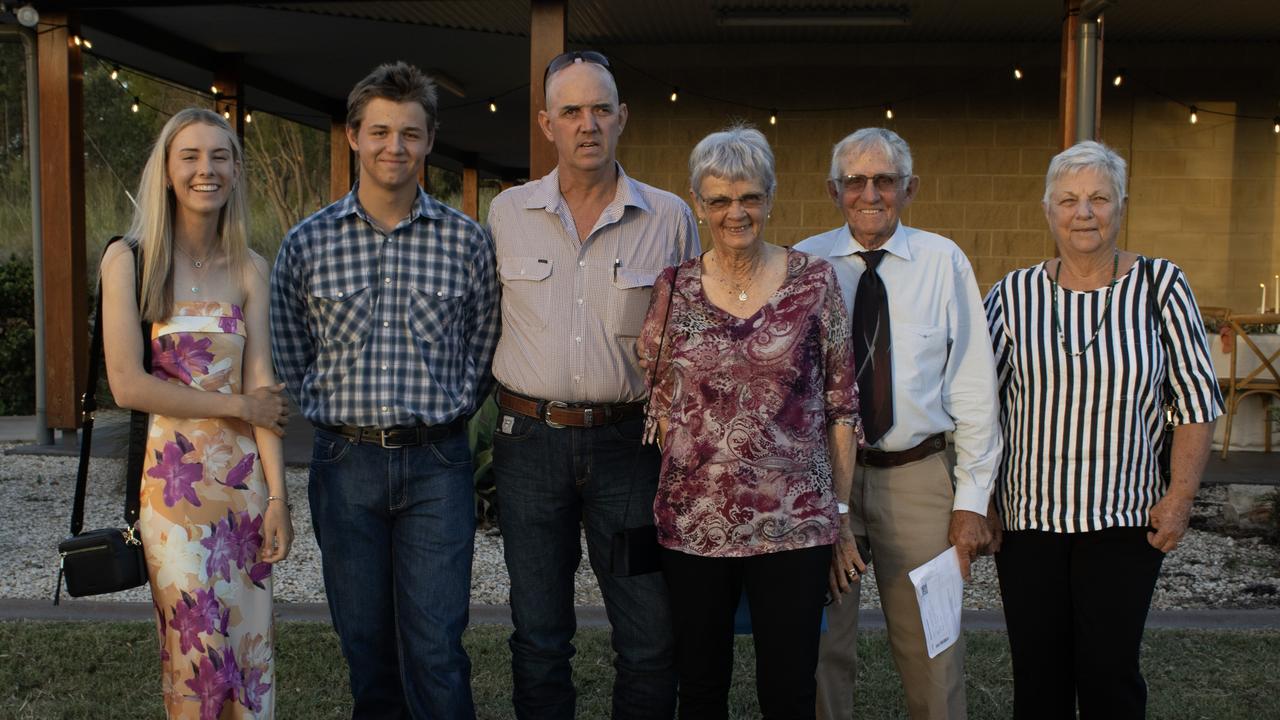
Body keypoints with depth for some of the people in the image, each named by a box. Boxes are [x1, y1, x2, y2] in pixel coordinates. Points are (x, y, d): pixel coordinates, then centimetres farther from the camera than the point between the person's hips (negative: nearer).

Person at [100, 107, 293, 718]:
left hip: (243, 475, 3)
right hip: (173, 474, -3)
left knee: (249, 640, 8)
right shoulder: (129, 259, -3)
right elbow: (127, 384, -9)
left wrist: (277, 496, -5)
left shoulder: (249, 269, 7)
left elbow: (261, 388, 1)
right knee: (199, 650, 0)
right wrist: (236, 404, -7)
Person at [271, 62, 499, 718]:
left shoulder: (465, 239, 2)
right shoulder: (307, 242, 3)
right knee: (364, 641, 12)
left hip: (436, 463, -1)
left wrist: (447, 410, 3)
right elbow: (289, 351, 12)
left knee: (436, 649, -2)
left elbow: (483, 344, 10)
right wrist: (331, 411, 5)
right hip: (345, 461, 2)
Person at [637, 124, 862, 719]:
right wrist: (680, 481, 2)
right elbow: (660, 402, 10)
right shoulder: (674, 287, 4)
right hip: (693, 519, 2)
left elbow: (841, 402, 3)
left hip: (794, 521, -1)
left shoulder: (814, 281, 0)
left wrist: (842, 507, 1)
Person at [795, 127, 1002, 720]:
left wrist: (972, 498, -3)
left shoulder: (944, 262, 0)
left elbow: (974, 385, 0)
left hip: (918, 477, 0)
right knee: (820, 651, 12)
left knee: (933, 653, 8)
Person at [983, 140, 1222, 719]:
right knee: (1038, 674, 8)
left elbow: (1197, 399, 1)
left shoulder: (1160, 286, -1)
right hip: (1027, 517, 1)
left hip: (1124, 519, -1)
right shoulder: (1015, 293, 1)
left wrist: (1181, 495, -5)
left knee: (1110, 671, 1)